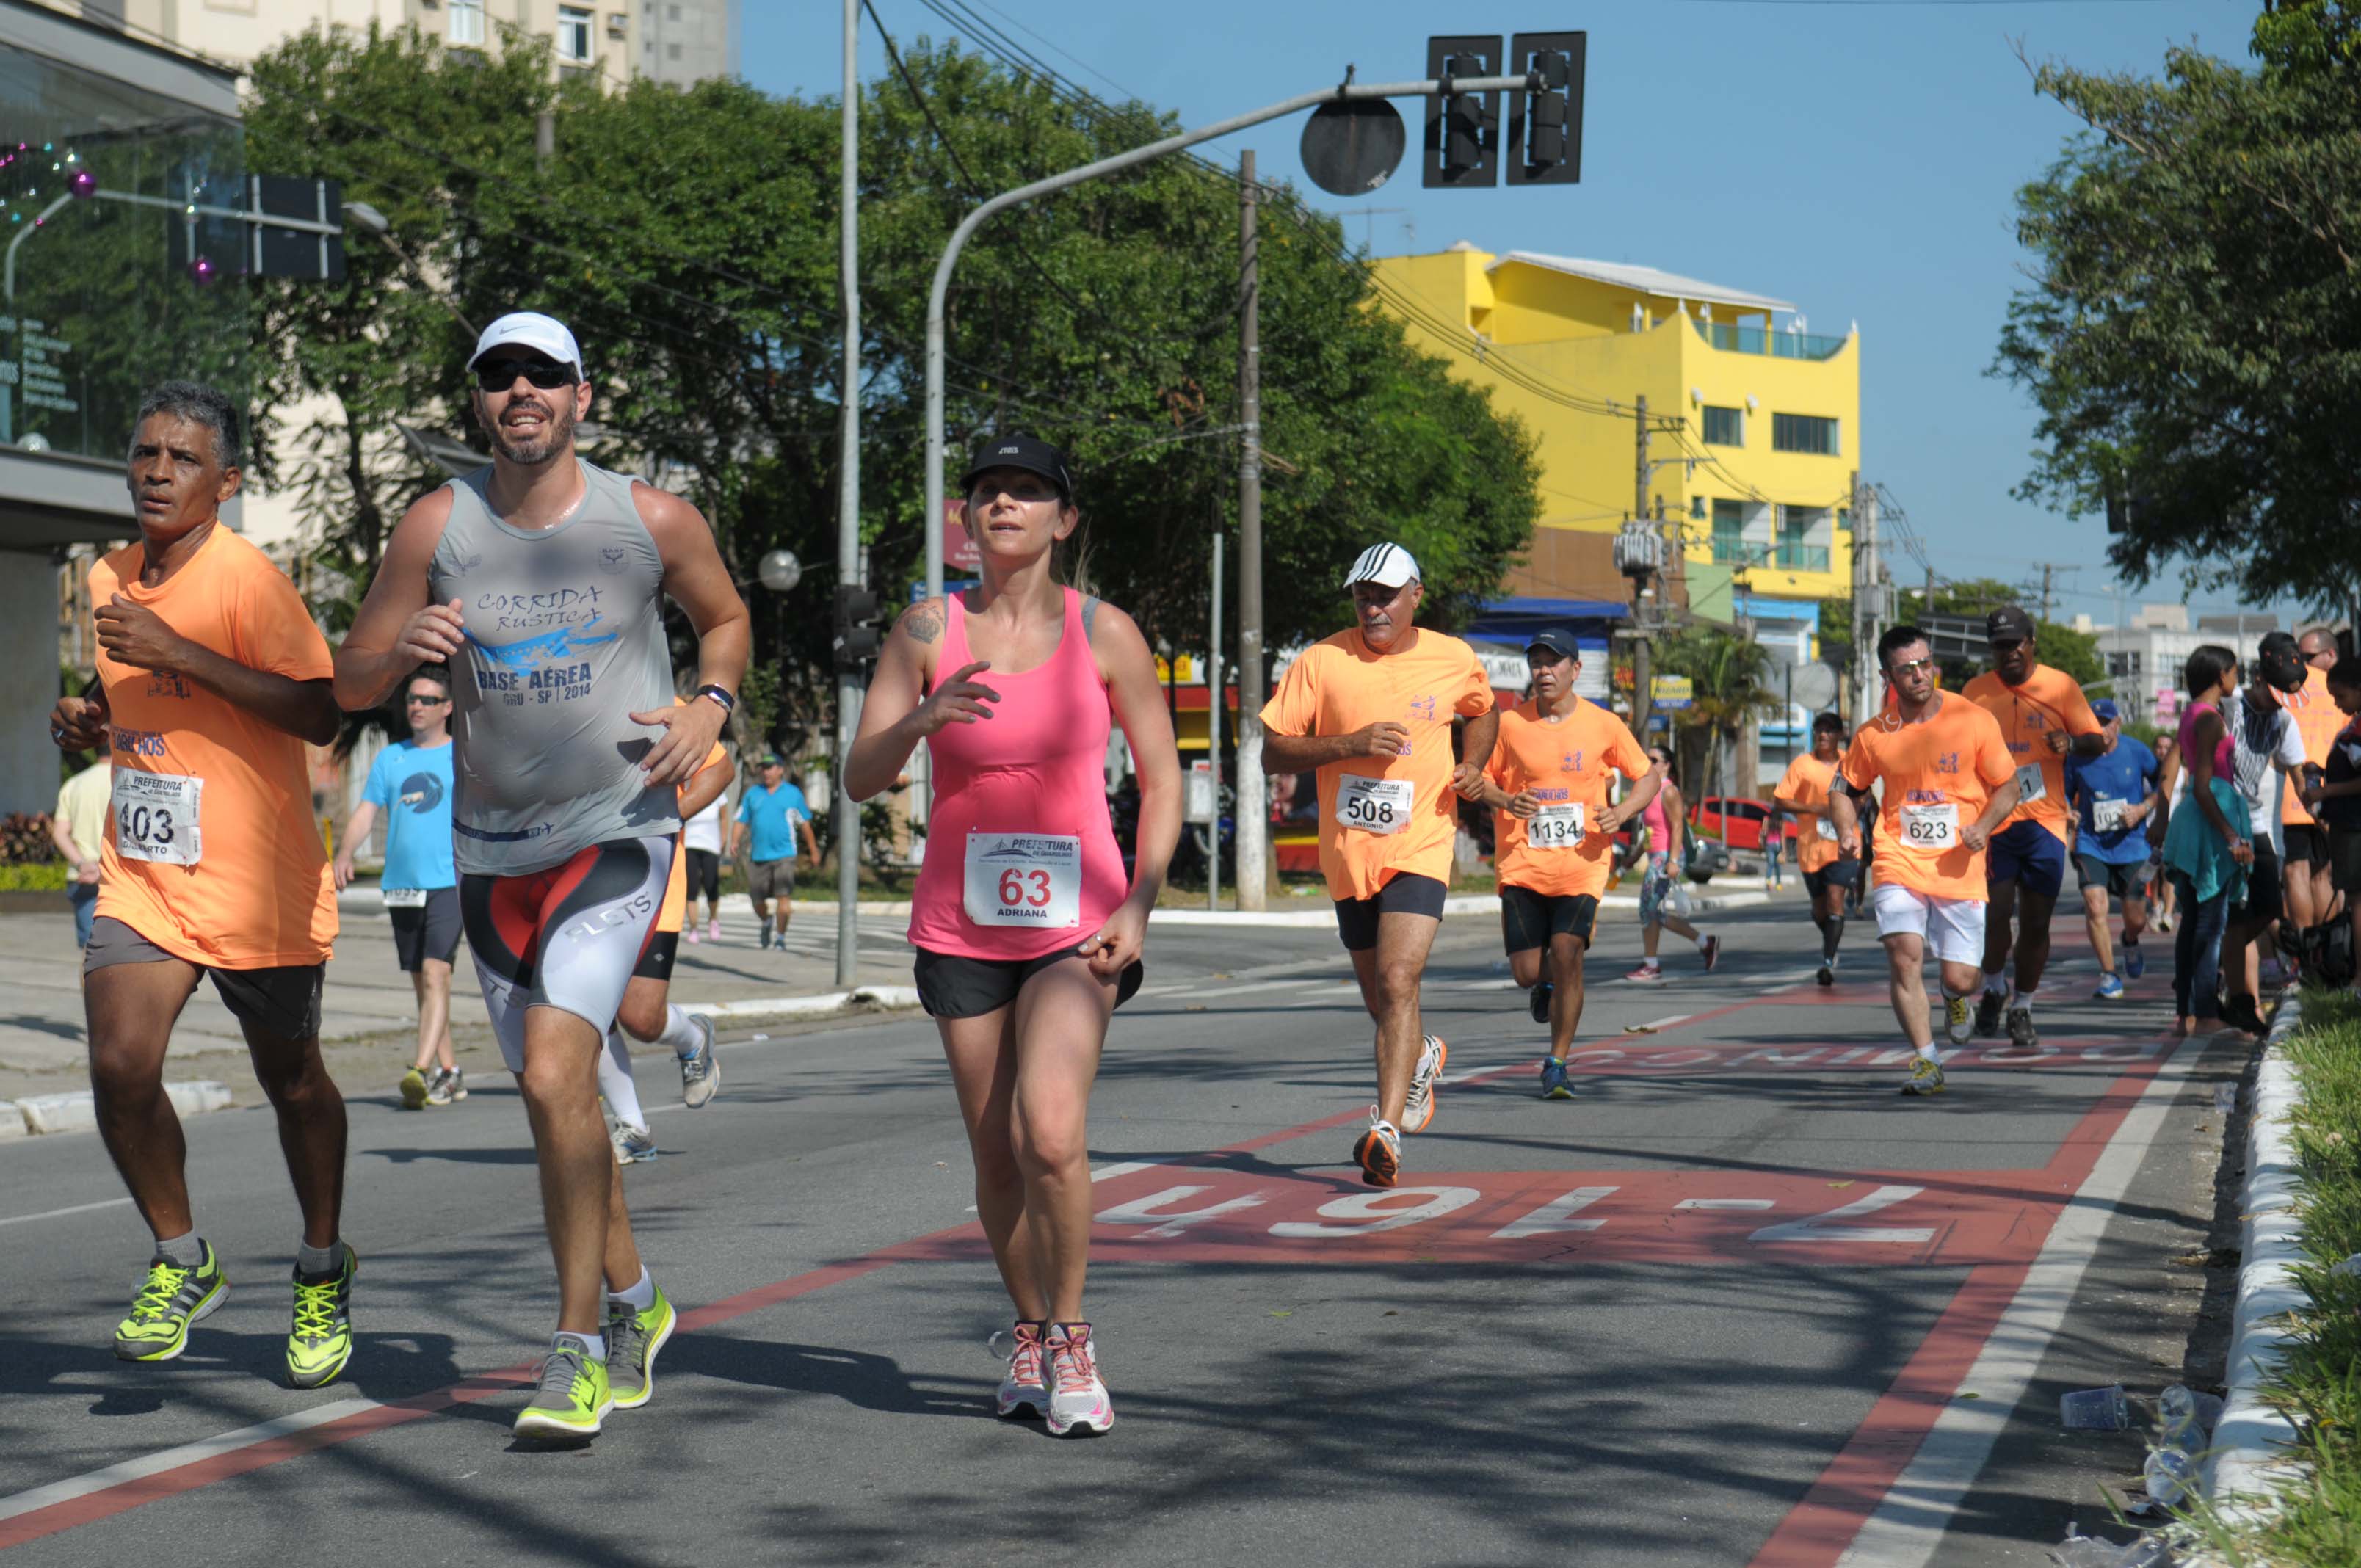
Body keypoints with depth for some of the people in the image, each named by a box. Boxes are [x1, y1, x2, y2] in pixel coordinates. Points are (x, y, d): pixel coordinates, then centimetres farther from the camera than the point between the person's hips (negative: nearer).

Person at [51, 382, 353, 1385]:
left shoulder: (246, 579, -14)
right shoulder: (107, 580, 9)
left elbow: (318, 714, -24)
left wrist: (180, 653, -27)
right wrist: (87, 721, 3)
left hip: (257, 884, -5)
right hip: (140, 876, 5)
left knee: (291, 1082, 10)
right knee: (119, 1067, -14)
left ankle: (322, 1275, 32)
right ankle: (181, 1264, 8)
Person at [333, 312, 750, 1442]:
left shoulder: (651, 520, -4)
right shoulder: (438, 524, -1)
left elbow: (726, 616, 15)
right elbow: (350, 684, 3)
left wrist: (709, 705, -5)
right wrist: (405, 648, -20)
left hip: (617, 835, -4)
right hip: (490, 850, 4)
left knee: (552, 1078, -20)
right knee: (557, 1091, 14)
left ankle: (579, 1352, -9)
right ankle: (633, 1305, 35)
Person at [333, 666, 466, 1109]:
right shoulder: (390, 758, 14)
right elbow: (365, 812, 9)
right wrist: (345, 853, -8)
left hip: (449, 883, -5)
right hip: (401, 885, 5)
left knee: (435, 974, -18)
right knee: (421, 983, 9)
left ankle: (421, 1072, -26)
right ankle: (449, 1073, 18)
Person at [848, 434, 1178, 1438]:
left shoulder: (1103, 633, -2)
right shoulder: (927, 631, 0)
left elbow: (1161, 780, 4)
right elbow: (861, 780, -3)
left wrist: (1138, 906, -7)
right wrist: (925, 717, -23)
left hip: (1075, 925, -2)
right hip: (961, 928, 2)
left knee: (1052, 1135, -20)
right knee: (997, 1158, 7)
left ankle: (1070, 1336, -1)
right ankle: (1029, 1333, 29)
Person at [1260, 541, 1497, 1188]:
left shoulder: (1454, 660, 2)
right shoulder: (1323, 661, -5)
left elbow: (1484, 712, 25)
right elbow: (1272, 752, -5)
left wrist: (1473, 765, 5)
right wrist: (1349, 744, -18)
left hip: (1420, 849, -2)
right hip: (1349, 852, 2)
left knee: (1397, 982, -20)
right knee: (1380, 995, 15)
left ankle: (1385, 1129, -22)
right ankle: (1423, 1059, 48)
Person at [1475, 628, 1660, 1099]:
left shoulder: (1603, 725, 1)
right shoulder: (1510, 724, 0)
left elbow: (1648, 777, 12)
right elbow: (1479, 779, 10)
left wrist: (1621, 813, -8)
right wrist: (1506, 801, -12)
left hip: (1582, 862, -1)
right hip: (1522, 864, 1)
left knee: (1566, 951, -16)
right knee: (1527, 971, -2)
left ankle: (1557, 1064, -2)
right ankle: (1545, 986, 38)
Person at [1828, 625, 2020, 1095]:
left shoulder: (1973, 720, -3)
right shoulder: (1874, 734, 1)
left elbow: (2008, 786, 5)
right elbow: (1843, 789, 17)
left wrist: (1983, 826, -13)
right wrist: (1848, 830, -2)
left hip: (1960, 867, -1)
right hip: (1900, 861, 1)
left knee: (1961, 979, -3)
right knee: (1904, 952, -20)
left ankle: (1954, 998, 37)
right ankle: (1925, 1063, -9)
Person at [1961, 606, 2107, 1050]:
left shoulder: (2060, 686, 3)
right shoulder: (1975, 692, 6)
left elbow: (2097, 741, 4)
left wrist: (2071, 742, -17)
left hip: (2045, 821, 0)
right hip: (1992, 819, 0)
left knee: (2035, 922, 4)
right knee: (1995, 911, -13)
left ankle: (2022, 1010, 20)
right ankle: (1994, 988, 14)